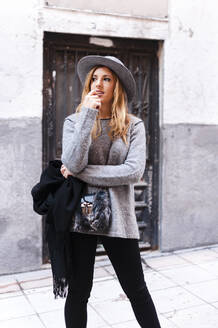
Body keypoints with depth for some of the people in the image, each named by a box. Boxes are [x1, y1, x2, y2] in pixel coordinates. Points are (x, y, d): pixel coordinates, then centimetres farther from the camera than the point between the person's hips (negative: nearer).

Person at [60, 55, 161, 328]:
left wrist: (80, 173, -12)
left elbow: (134, 172, -13)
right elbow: (73, 164, -14)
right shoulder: (74, 121, 3)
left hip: (117, 217, 0)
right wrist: (88, 113, -15)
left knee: (136, 290, 12)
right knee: (78, 292, 11)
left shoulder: (133, 126, 1)